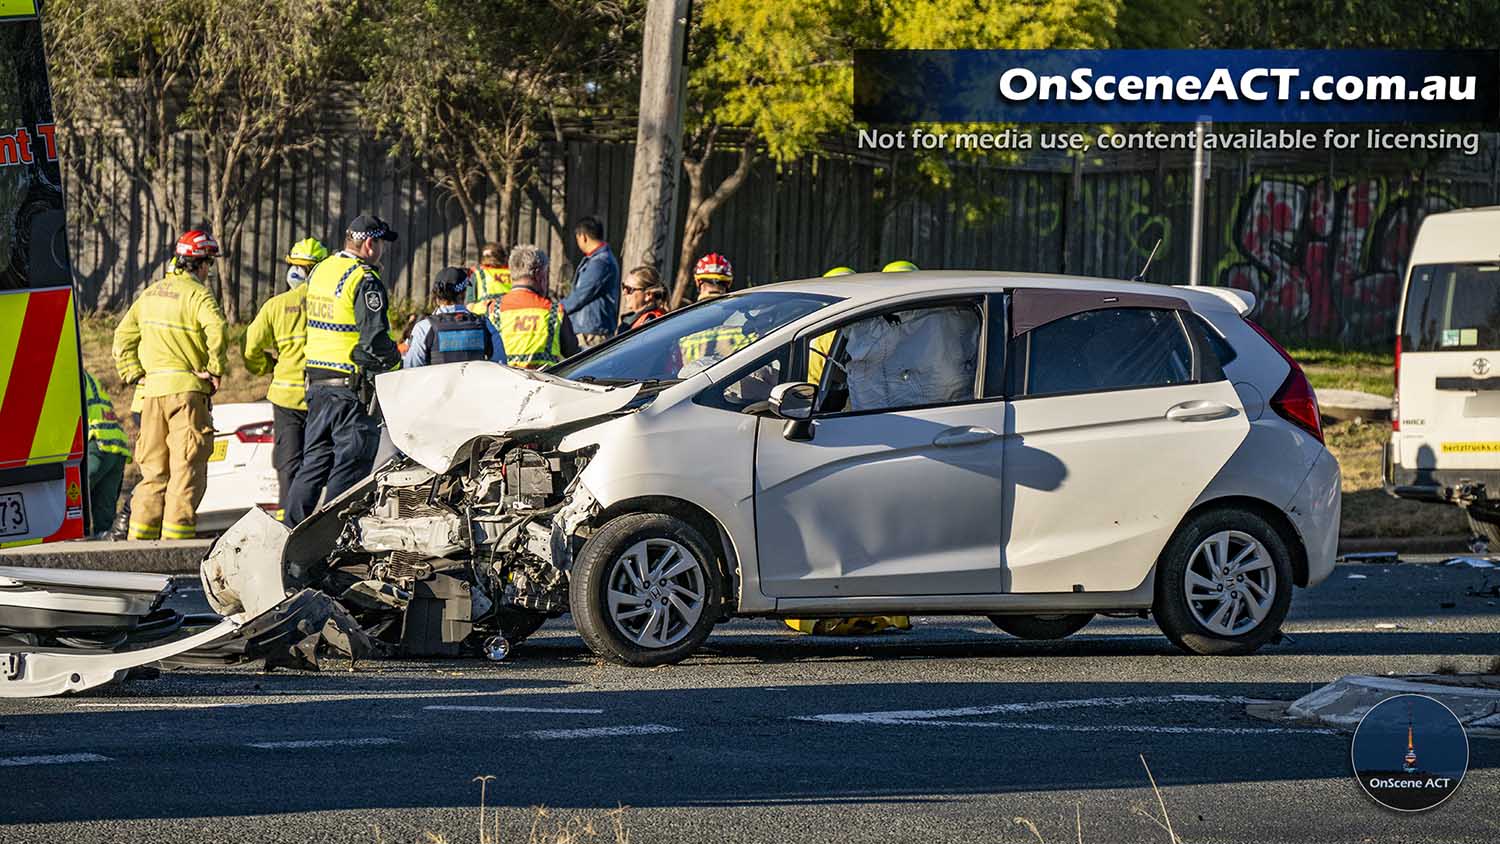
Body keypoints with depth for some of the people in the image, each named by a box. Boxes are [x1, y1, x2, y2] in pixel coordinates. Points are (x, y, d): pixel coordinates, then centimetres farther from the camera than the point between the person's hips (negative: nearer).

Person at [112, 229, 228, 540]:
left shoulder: (150, 294, 16)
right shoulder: (196, 293, -6)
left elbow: (123, 336, 16)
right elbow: (216, 329, -23)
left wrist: (134, 374, 13)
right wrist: (216, 370, -13)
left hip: (152, 388, 7)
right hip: (187, 387, -6)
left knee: (154, 468, 12)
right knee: (187, 467, -5)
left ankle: (141, 535, 10)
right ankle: (177, 534, -10)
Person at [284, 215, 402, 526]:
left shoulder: (321, 271, 12)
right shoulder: (365, 281, -14)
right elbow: (374, 338, -20)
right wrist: (394, 360, -1)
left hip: (316, 381, 8)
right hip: (351, 385, -8)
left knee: (315, 460, 15)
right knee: (351, 464, -2)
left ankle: (293, 526, 15)